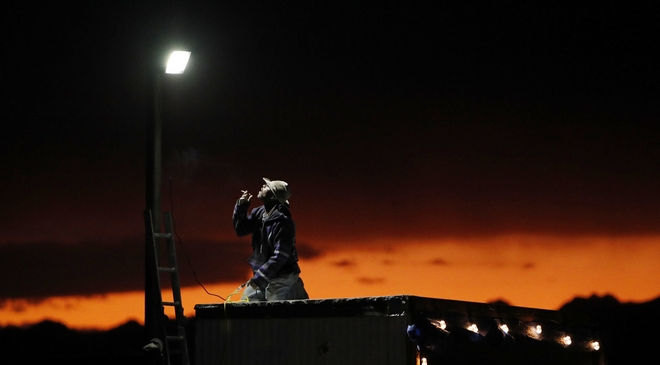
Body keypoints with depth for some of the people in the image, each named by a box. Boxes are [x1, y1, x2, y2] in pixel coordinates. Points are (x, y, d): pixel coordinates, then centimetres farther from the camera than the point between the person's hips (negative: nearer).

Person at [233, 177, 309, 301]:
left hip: (281, 278, -8)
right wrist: (241, 207, -4)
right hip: (262, 274, 8)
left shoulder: (283, 222, -21)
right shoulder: (259, 212, 3)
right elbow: (241, 230, 10)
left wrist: (260, 277, -23)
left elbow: (280, 256, -23)